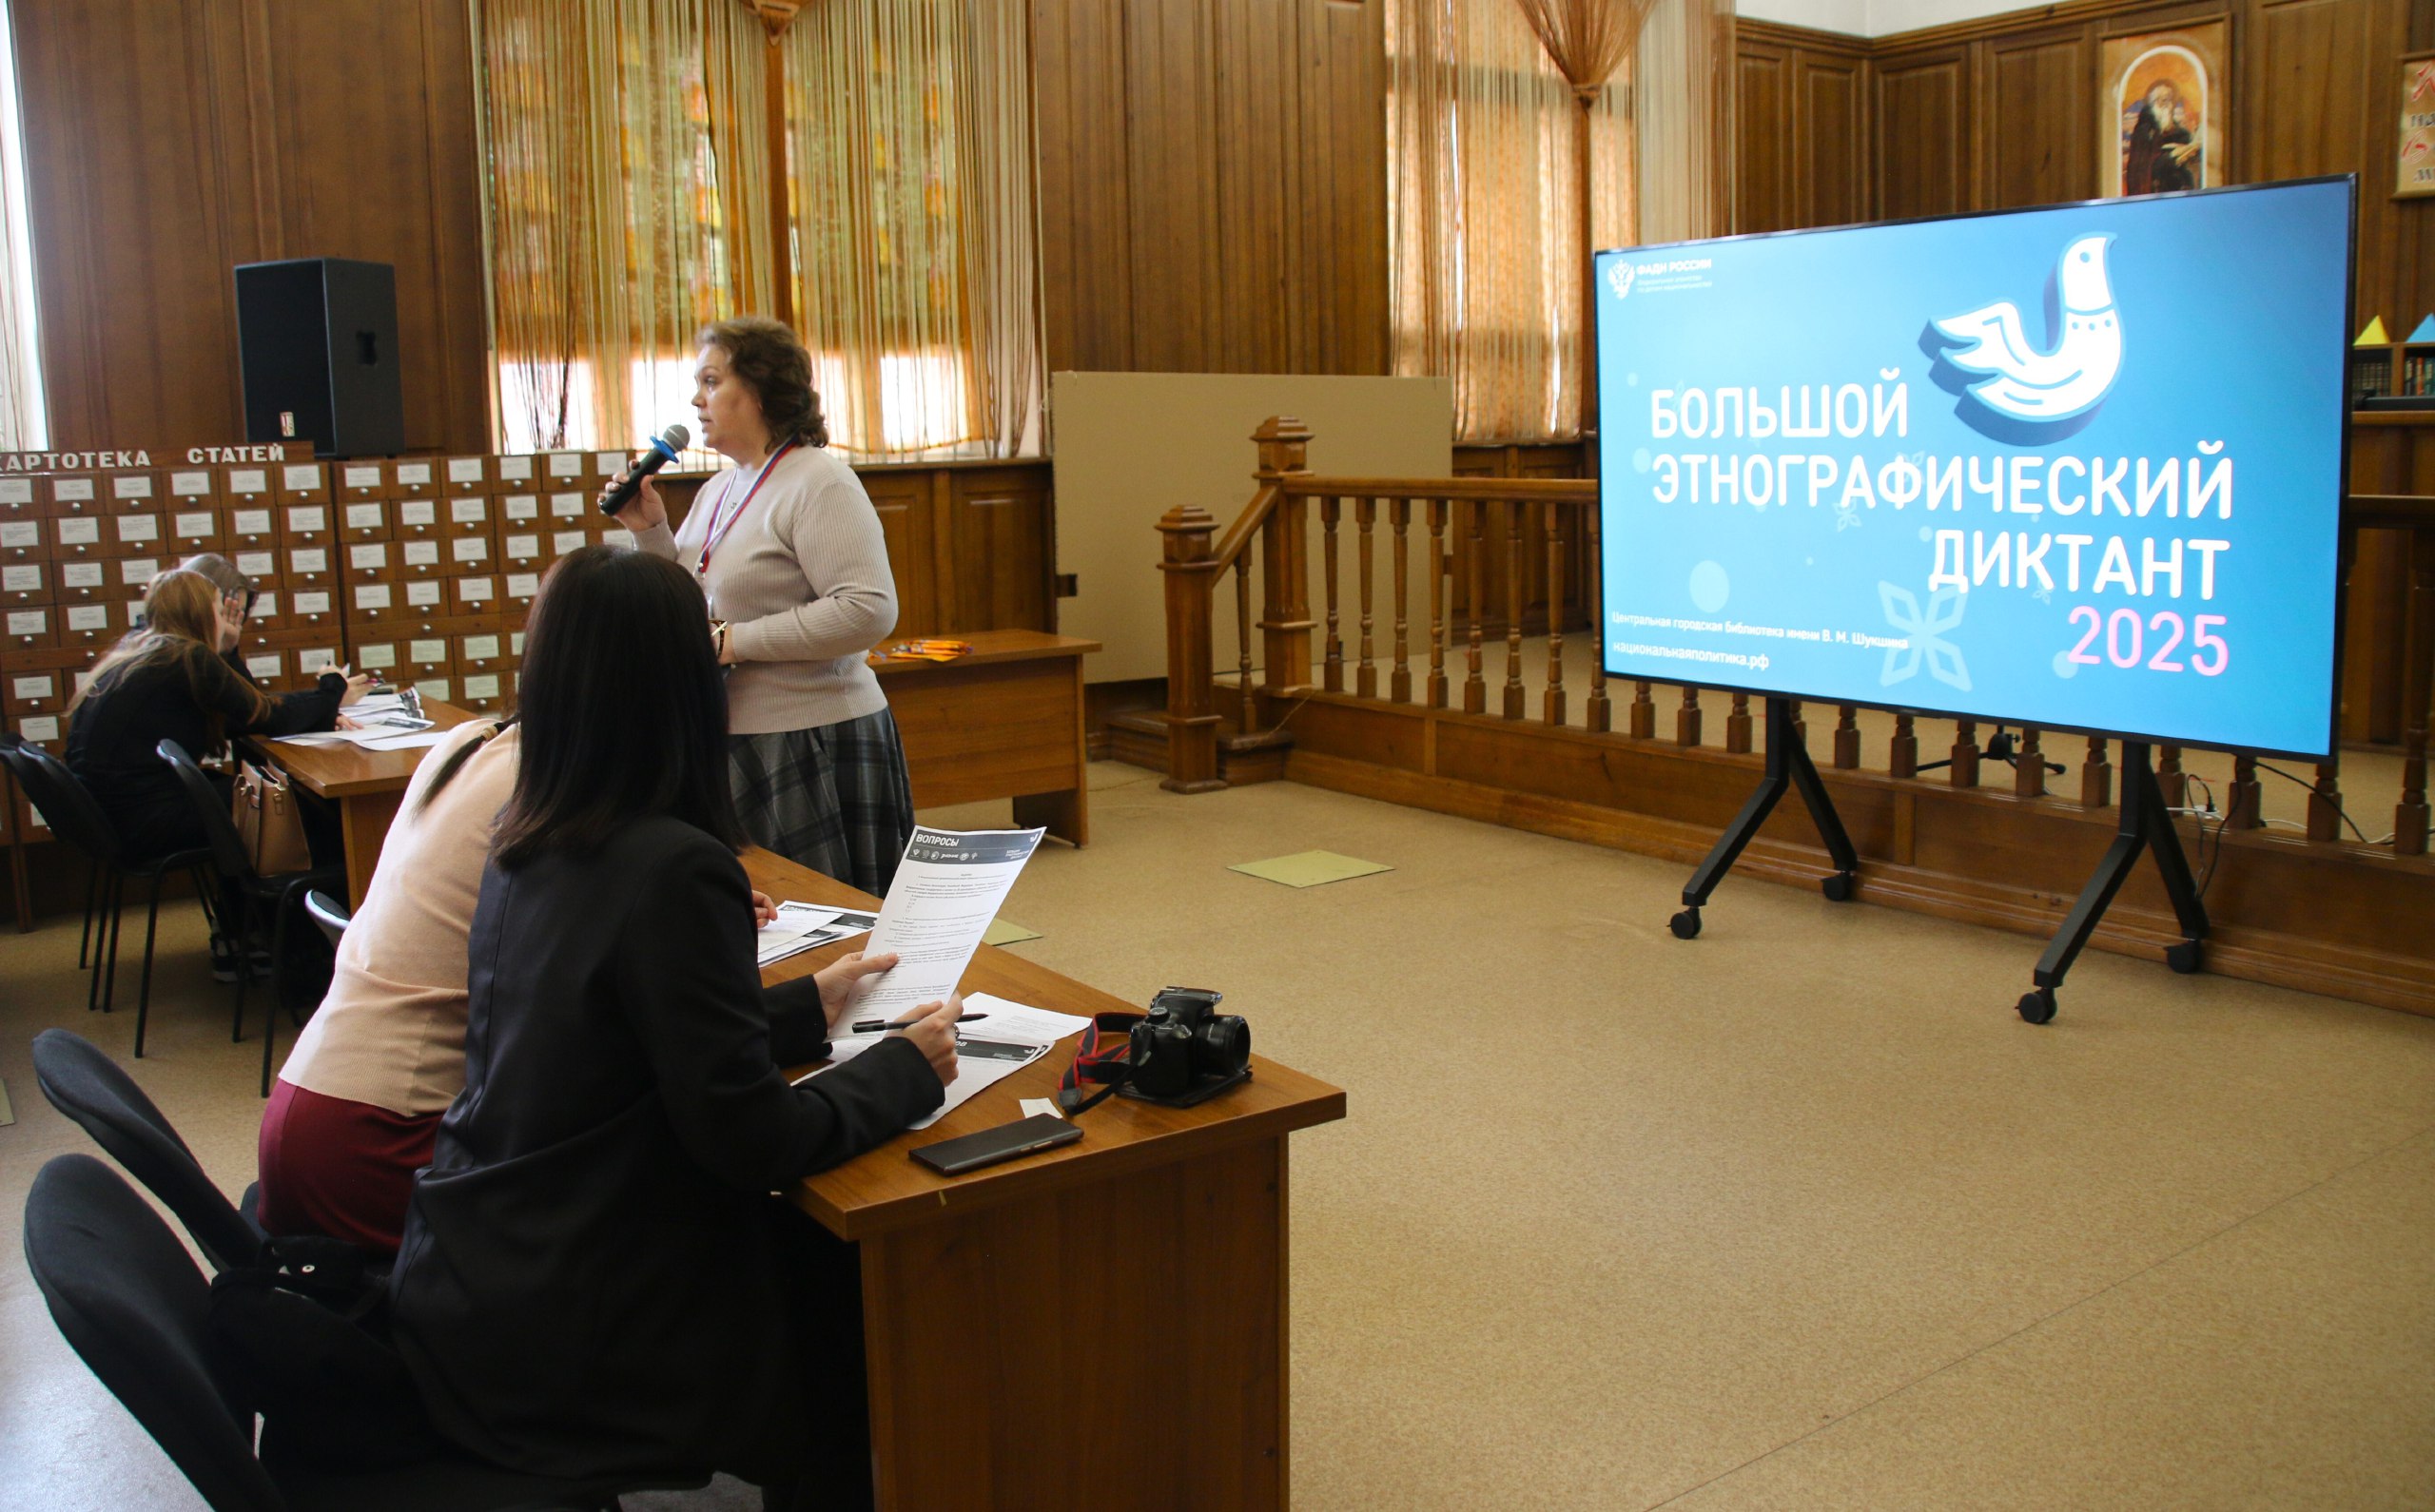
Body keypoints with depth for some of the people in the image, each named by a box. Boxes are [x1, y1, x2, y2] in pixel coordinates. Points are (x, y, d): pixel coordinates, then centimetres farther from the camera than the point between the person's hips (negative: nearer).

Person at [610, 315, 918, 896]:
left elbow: (869, 611, -23)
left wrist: (737, 642, -20)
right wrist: (651, 532, 5)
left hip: (810, 740, -8)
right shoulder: (717, 492, 15)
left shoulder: (818, 482, -12)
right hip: (732, 744, 8)